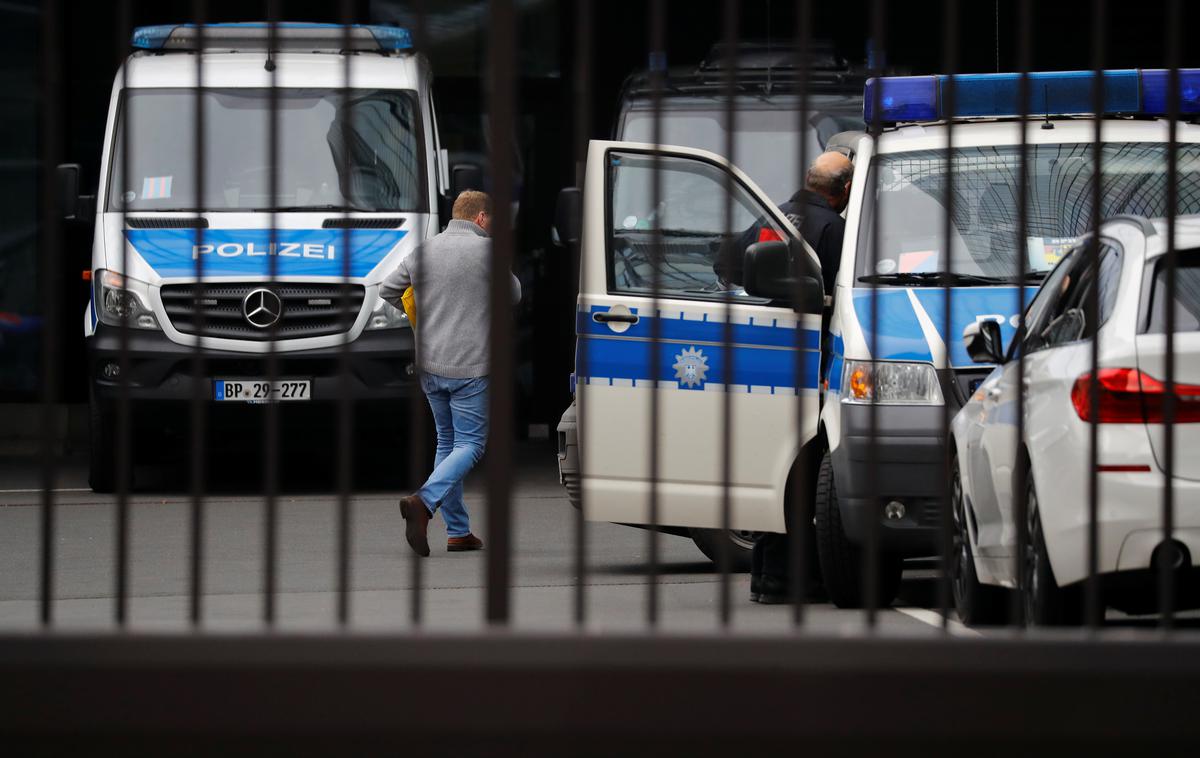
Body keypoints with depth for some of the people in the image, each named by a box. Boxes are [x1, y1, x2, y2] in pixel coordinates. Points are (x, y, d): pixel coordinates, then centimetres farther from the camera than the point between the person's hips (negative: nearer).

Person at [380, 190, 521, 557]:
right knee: (469, 445, -2)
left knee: (447, 441, 16)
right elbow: (514, 295, 5)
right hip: (470, 365, -6)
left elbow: (387, 290, 15)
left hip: (430, 364, 6)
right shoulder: (486, 250, -9)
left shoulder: (424, 251, 7)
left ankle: (458, 531, 16)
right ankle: (423, 501, -26)